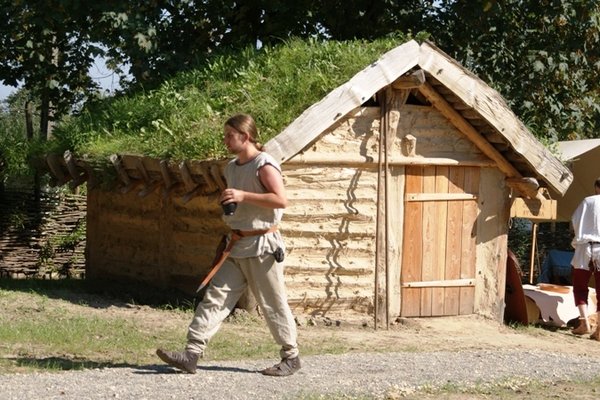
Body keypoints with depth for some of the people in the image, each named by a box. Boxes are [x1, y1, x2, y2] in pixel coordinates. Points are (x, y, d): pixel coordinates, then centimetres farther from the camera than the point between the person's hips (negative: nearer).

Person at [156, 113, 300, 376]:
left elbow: (281, 199, -24)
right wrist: (227, 204, 11)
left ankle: (291, 357, 17)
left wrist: (243, 196, -26)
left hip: (262, 245, -8)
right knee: (215, 297, -2)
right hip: (236, 246, 8)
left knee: (273, 304, 2)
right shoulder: (232, 168, 14)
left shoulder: (264, 165, -12)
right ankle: (191, 354, -7)